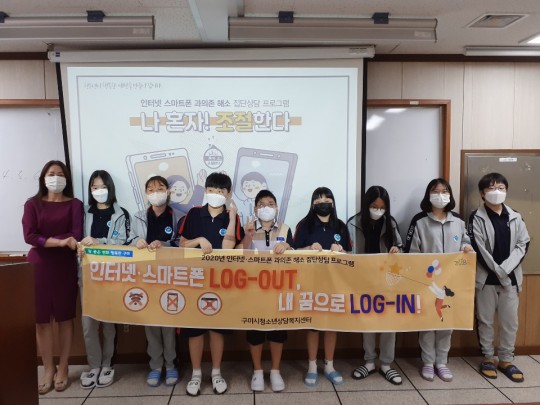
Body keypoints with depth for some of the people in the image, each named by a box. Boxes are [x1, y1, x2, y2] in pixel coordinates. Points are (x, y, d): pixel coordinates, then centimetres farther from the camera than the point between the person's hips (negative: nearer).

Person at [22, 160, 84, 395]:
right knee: (41, 319, 4)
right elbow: (29, 236, -8)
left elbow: (76, 236, -8)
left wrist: (46, 240, -17)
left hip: (65, 266, -1)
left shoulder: (74, 204, 3)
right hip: (38, 266, 1)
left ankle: (62, 369, 17)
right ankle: (48, 370, 18)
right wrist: (59, 241, -17)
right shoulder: (32, 204, 5)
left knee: (65, 317, 4)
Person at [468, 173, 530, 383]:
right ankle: (488, 357, 23)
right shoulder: (477, 218, -7)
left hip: (511, 277, 3)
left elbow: (523, 244, 0)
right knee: (485, 320, 8)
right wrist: (498, 271, -13)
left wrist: (506, 268, -12)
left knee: (510, 321, 10)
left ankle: (506, 360, 26)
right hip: (486, 277, -3)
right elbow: (478, 249, -11)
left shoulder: (515, 217, 5)